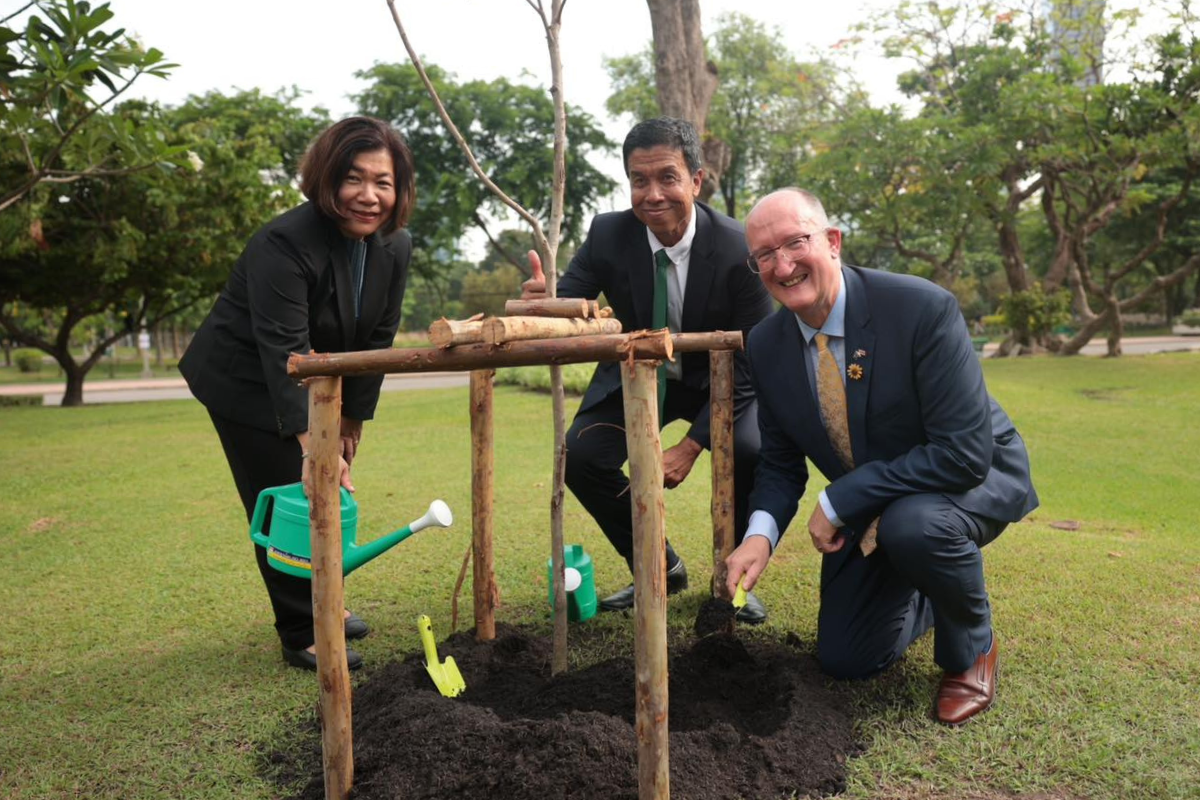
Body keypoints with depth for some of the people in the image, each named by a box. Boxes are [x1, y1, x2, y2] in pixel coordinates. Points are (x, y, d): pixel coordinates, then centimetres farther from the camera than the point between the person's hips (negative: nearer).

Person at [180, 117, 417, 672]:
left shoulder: (395, 247, -9)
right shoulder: (285, 242, -30)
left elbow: (377, 338, -3)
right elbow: (284, 351, -36)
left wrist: (352, 419, -1)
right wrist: (312, 445, -43)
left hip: (313, 382, 7)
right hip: (247, 383, -6)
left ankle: (319, 603, 34)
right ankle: (300, 635, 10)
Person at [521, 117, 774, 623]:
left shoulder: (739, 248, -23)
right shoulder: (608, 234, -17)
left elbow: (753, 359, -21)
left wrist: (692, 445, -28)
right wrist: (543, 301, -41)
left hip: (718, 381, -2)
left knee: (754, 452, -30)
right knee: (581, 455, -19)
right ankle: (659, 568, 5)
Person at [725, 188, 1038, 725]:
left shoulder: (921, 308, -28)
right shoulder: (766, 345, -10)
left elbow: (965, 452, -31)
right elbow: (780, 462, -1)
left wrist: (839, 501, -29)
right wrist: (761, 532, -21)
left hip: (972, 477, -5)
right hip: (864, 513, 5)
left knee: (911, 525, -39)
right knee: (843, 660, 6)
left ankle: (972, 647, -6)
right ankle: (929, 596, 37)